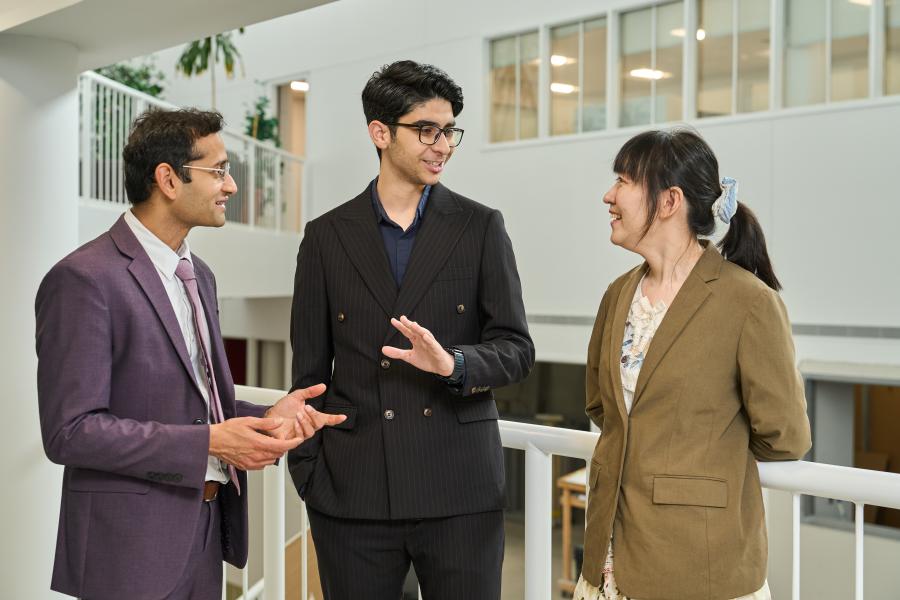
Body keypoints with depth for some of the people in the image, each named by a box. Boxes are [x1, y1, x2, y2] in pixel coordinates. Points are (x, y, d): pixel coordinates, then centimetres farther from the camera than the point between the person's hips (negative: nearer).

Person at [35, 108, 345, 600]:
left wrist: (264, 418, -3)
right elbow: (69, 430, -19)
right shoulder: (84, 279, -16)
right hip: (133, 546, -7)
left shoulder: (198, 275, 10)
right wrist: (208, 443, -22)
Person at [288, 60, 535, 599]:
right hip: (352, 493, 1)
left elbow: (517, 348, 0)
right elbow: (310, 369, 8)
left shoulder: (481, 227, 3)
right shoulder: (327, 236, 5)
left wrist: (453, 363, -19)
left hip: (460, 491, 0)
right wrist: (307, 471, 4)